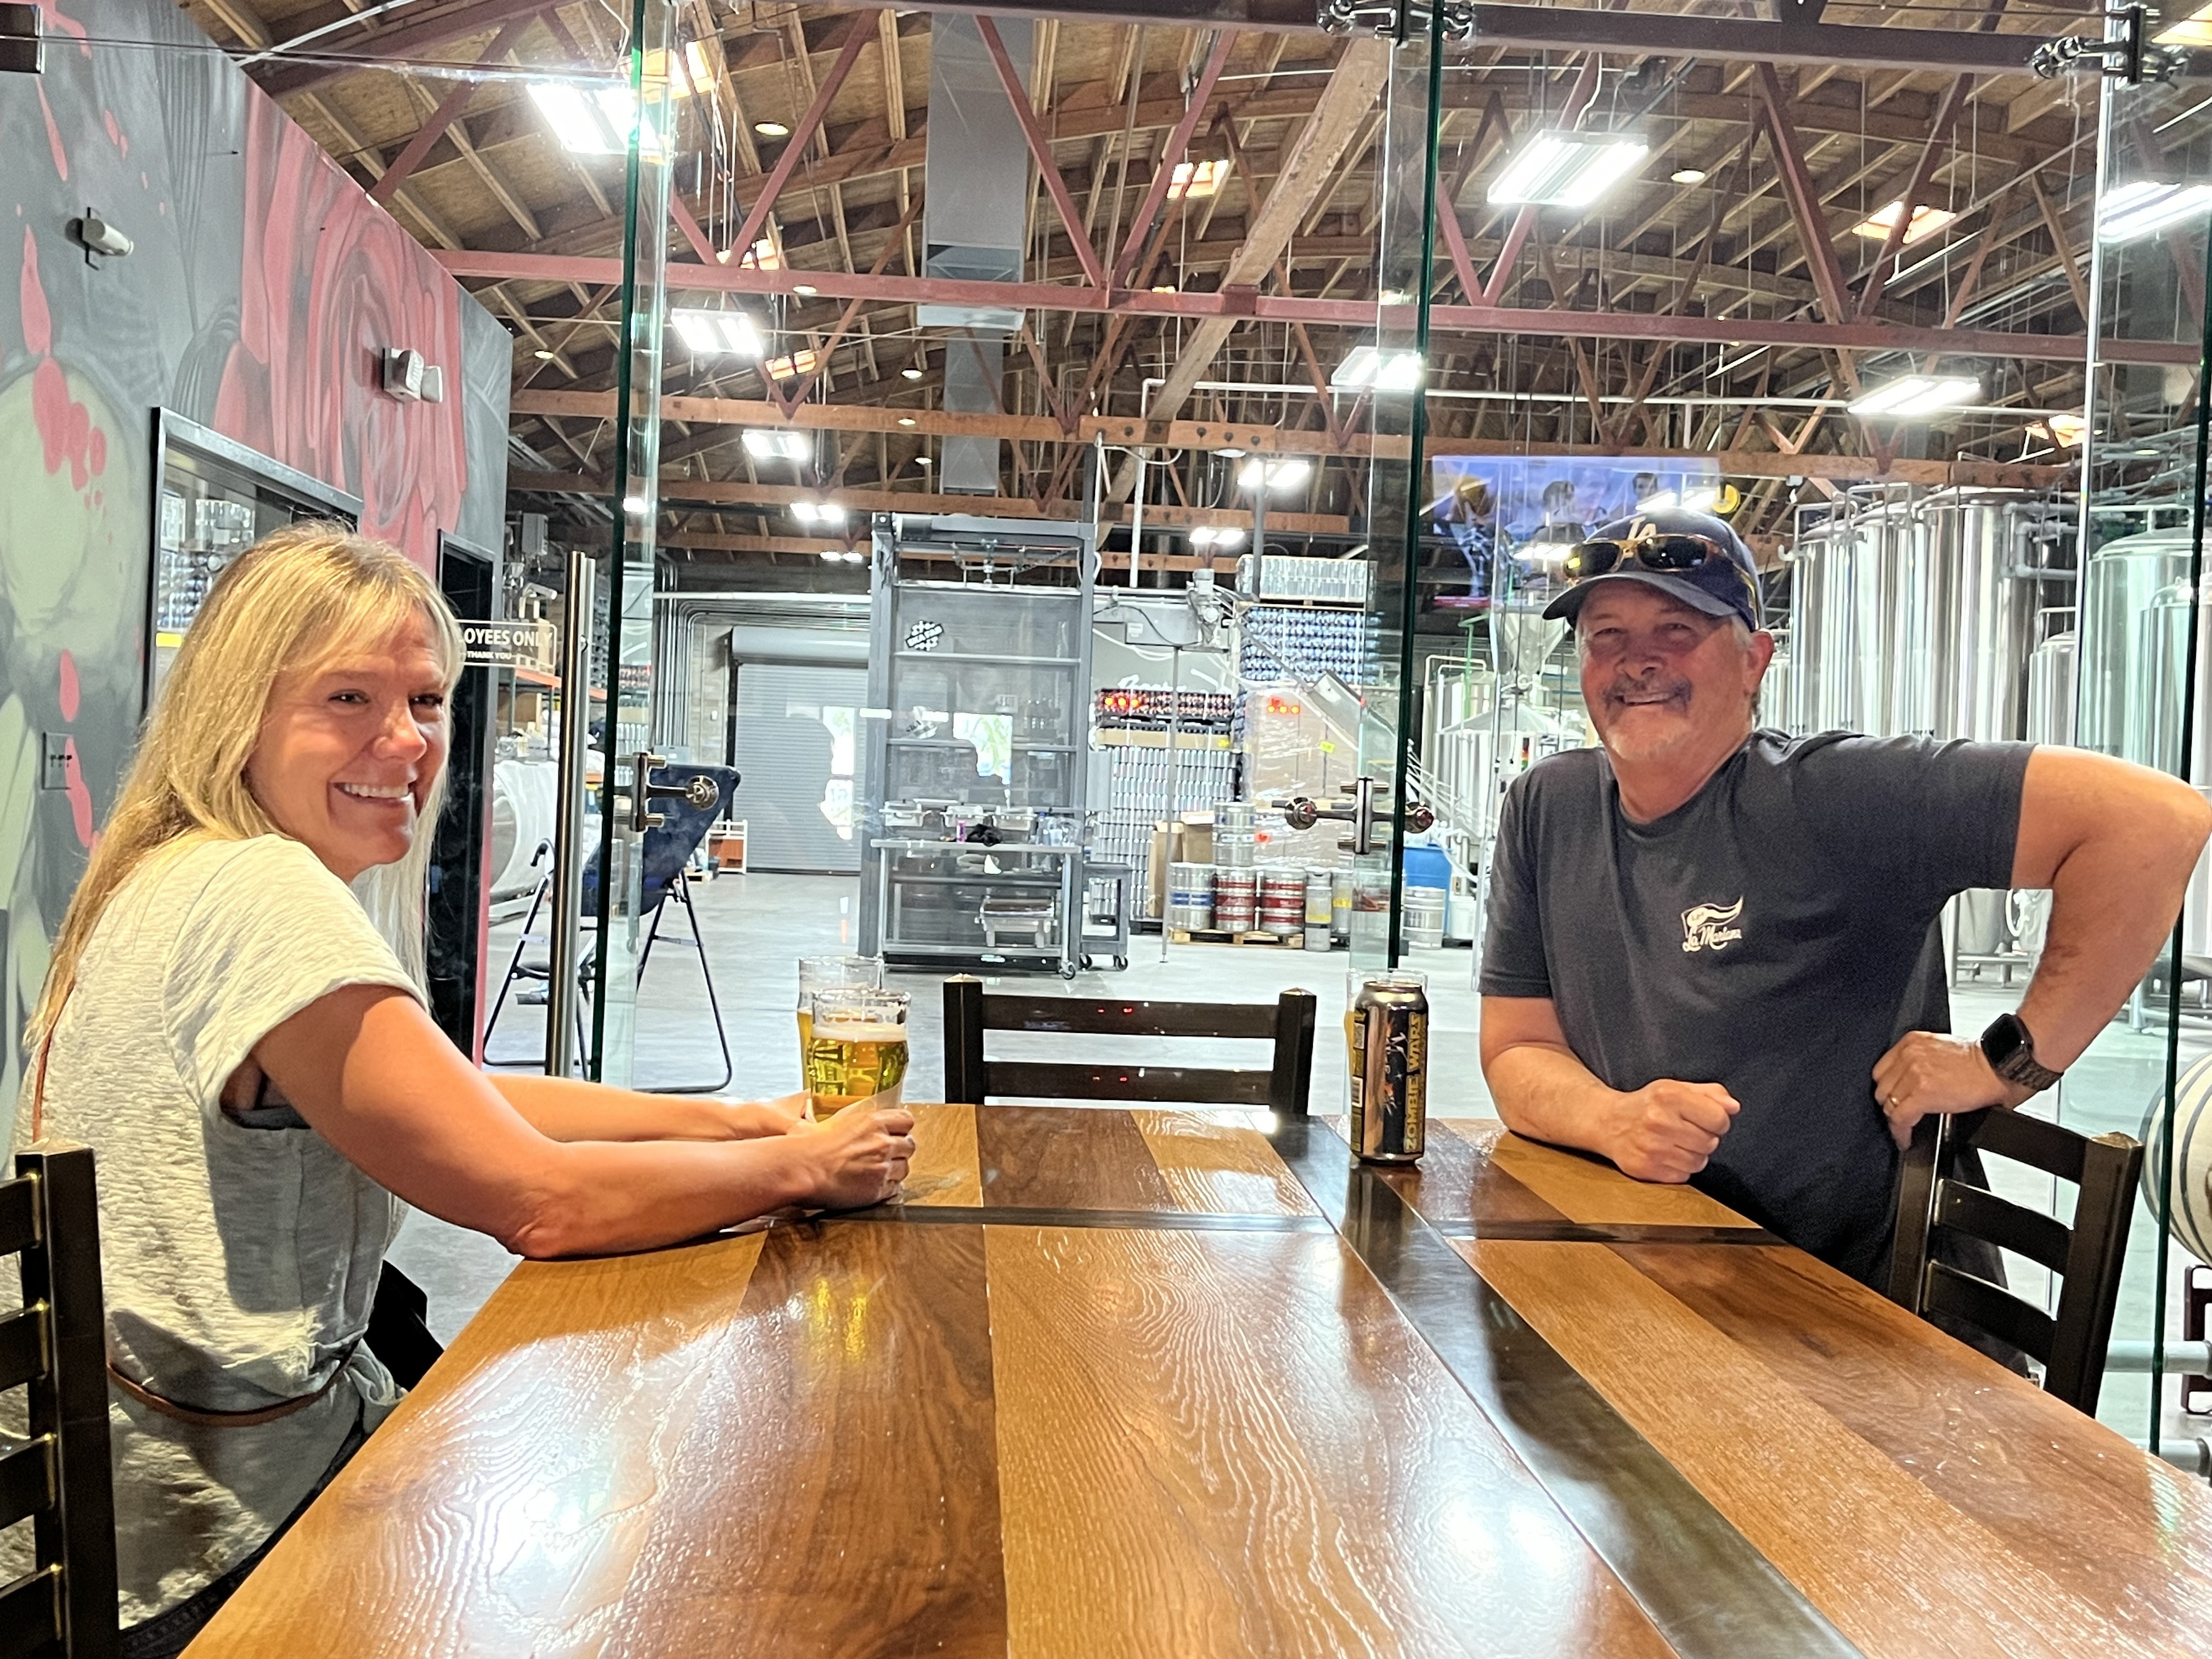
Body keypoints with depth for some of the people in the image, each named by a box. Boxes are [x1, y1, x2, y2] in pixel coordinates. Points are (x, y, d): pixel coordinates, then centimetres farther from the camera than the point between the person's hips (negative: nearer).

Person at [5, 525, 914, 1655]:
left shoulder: (196, 881, 7)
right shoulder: (261, 897, -25)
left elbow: (466, 1098, 9)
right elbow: (544, 1203, -26)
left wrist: (735, 1121, 1)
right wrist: (804, 1166, -12)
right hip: (202, 1563, -8)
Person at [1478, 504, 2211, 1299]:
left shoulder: (1833, 795, -10)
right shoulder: (1545, 809, 7)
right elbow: (1518, 1049, 9)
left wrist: (2009, 1062, -13)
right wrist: (1615, 1122, -13)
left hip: (1875, 1309, -6)